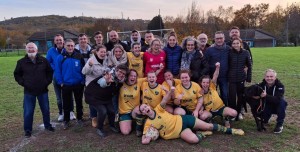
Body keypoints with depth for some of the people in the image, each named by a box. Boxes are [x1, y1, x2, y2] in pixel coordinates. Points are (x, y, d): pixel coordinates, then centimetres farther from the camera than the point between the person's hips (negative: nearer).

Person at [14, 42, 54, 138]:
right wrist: (23, 83, -5)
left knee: (46, 110, 13)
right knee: (28, 112, 4)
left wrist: (47, 81, 0)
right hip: (29, 91, -1)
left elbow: (50, 72, 11)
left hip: (43, 91, 1)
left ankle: (47, 125, 32)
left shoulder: (43, 60, 2)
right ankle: (27, 130, 20)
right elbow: (17, 74, 8)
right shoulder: (21, 62, -1)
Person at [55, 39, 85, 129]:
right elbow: (57, 71, -3)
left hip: (78, 84, 1)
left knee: (79, 102, 14)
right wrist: (61, 82, -8)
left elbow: (83, 69, 0)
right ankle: (66, 121, 26)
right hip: (66, 85, 0)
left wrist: (83, 80, -4)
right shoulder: (60, 57, -4)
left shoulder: (79, 57, -3)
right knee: (66, 104, 11)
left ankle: (79, 119, 30)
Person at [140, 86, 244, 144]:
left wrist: (170, 91, -39)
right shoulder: (148, 124, -6)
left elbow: (165, 100, -20)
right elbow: (144, 140, -7)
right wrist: (149, 136, -26)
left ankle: (230, 131, 22)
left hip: (182, 120, 1)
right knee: (194, 139, -29)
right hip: (180, 131, -1)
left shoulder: (158, 109, -6)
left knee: (208, 126, 0)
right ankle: (202, 134, 6)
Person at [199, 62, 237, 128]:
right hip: (209, 111, -1)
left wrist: (217, 67, -44)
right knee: (202, 117, -34)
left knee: (234, 113, -24)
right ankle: (208, 122, 3)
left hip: (220, 107, 1)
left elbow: (215, 77, -26)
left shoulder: (212, 87, -10)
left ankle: (227, 120, 11)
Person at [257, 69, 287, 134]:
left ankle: (279, 124, -18)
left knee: (282, 102, -33)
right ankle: (265, 119, 16)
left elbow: (278, 99, -37)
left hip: (277, 106, -1)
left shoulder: (280, 86, -22)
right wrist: (256, 96, -40)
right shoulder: (262, 85, -13)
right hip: (267, 106, 1)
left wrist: (266, 96, -53)